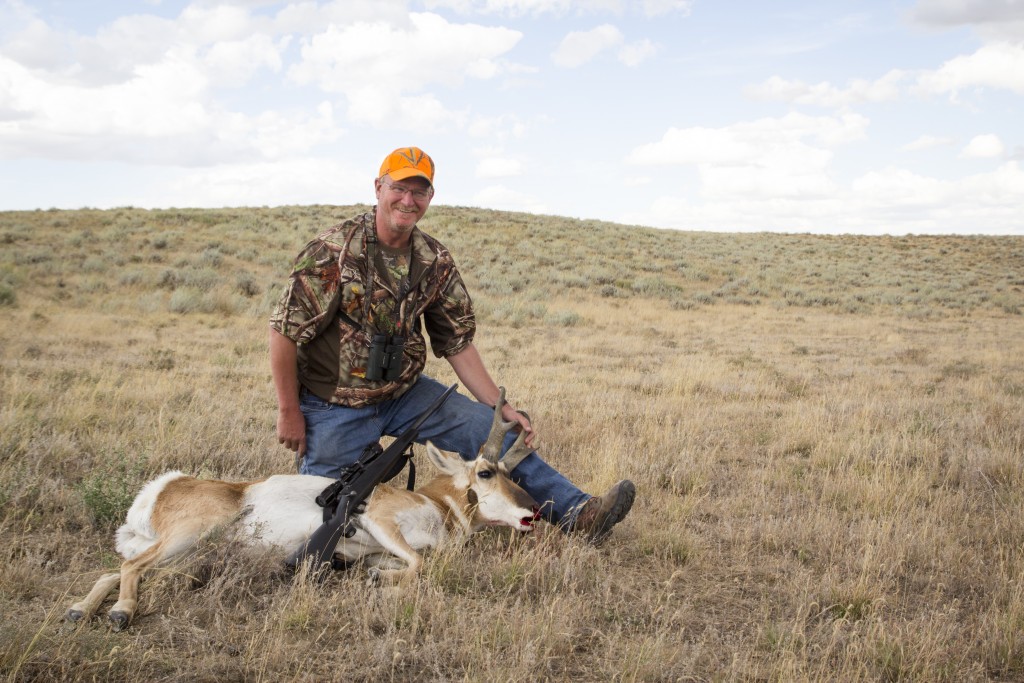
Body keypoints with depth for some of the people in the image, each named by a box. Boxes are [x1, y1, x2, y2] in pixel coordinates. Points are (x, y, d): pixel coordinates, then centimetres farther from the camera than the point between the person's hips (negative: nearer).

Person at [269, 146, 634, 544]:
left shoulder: (436, 262, -3)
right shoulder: (334, 250, -19)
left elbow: (457, 343, 3)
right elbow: (286, 330, -15)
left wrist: (501, 407, -3)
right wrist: (289, 413, -12)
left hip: (404, 392, 4)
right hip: (334, 404, -4)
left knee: (490, 428, -9)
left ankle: (575, 513, -9)